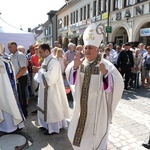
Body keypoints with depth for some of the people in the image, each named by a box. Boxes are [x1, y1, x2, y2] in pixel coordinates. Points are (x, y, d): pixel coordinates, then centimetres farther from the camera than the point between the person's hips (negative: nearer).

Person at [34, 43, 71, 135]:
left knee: (52, 108, 4)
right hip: (45, 88, 9)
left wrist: (41, 70, -15)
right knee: (47, 107, 19)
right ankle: (47, 125, 35)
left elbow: (50, 78, -26)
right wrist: (40, 70, -3)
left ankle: (53, 128, 20)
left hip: (51, 89, -9)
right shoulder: (46, 60, 7)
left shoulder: (53, 61, -21)